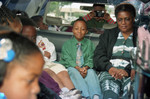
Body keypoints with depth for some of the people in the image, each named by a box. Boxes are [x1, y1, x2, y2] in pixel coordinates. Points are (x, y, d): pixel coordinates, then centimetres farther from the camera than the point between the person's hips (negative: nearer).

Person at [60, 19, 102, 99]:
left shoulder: (89, 43, 15)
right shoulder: (67, 44, 10)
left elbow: (90, 59, 5)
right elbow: (68, 60, -3)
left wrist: (86, 68, -18)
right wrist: (78, 68, -20)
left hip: (85, 69, 2)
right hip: (71, 68, -2)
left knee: (91, 72, -30)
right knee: (74, 72, -35)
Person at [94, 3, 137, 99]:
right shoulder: (108, 34, 24)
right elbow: (98, 56, 13)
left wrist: (128, 71, -16)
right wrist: (110, 68, -8)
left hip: (132, 72, -1)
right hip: (110, 71, 1)